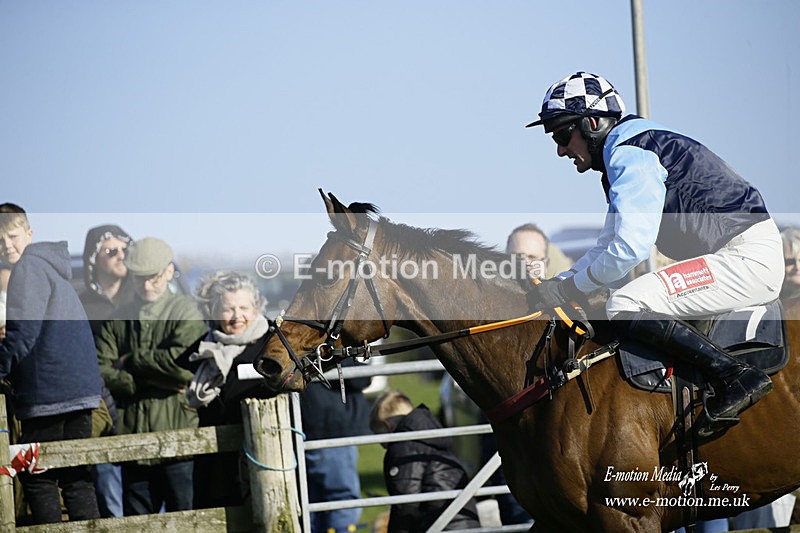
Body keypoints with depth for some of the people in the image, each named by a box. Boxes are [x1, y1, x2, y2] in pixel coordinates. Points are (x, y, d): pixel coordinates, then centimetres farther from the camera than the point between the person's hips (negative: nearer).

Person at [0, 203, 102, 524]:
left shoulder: (28, 267, -9)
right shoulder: (53, 267, 21)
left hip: (49, 392, -9)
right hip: (82, 387, 9)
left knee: (36, 478, -1)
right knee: (76, 476, 10)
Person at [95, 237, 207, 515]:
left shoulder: (186, 310, 3)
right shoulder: (118, 320, 15)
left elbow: (182, 363, -14)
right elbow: (100, 370, 1)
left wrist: (131, 361, -1)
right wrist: (154, 379, -11)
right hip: (133, 437, 4)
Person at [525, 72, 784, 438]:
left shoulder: (629, 153, -13)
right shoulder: (623, 155, 20)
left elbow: (630, 249, -21)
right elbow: (606, 248, 23)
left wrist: (570, 288, -10)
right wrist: (554, 285, 10)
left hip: (747, 257, -11)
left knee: (625, 307, -21)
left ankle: (738, 379, -23)